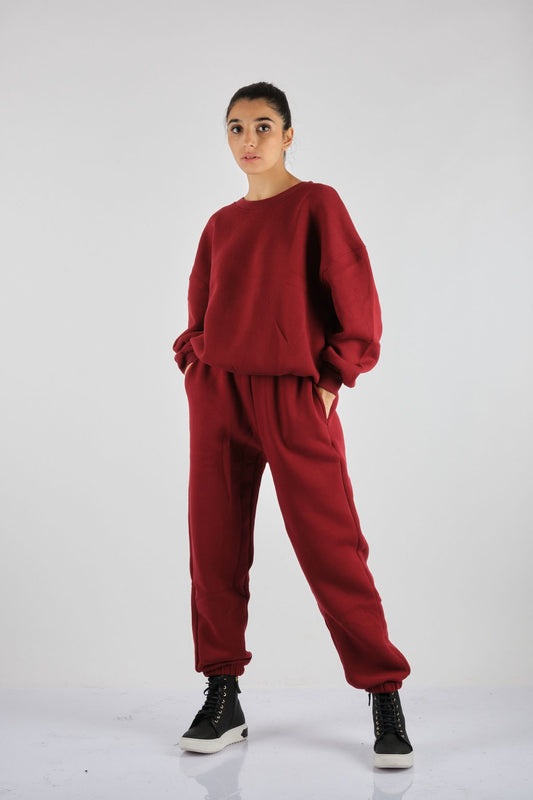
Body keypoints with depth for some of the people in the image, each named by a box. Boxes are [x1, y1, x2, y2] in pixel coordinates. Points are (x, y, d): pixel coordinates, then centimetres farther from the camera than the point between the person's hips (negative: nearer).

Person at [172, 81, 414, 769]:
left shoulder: (316, 204, 1)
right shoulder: (220, 225, 14)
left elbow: (356, 299, -2)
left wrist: (335, 378, -7)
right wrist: (196, 364, 8)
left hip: (295, 397, -5)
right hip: (217, 395, 5)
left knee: (330, 546, -6)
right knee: (214, 546, 4)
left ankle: (384, 697, 5)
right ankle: (223, 701, 15)